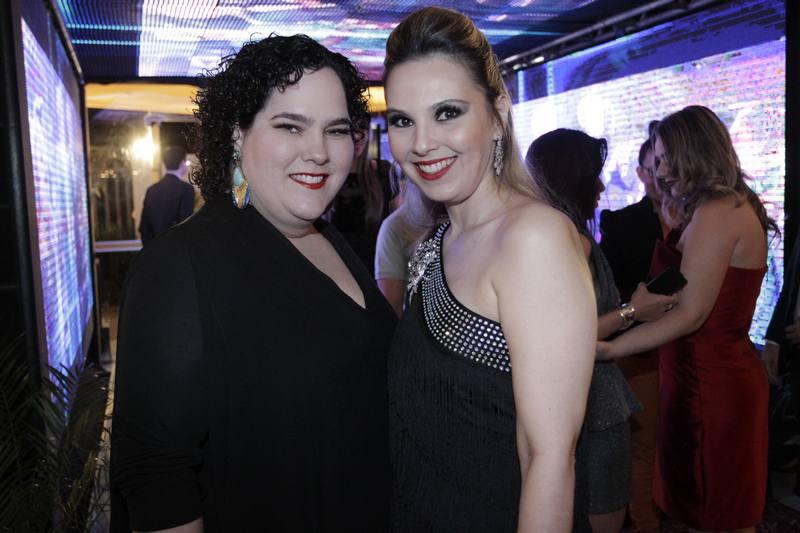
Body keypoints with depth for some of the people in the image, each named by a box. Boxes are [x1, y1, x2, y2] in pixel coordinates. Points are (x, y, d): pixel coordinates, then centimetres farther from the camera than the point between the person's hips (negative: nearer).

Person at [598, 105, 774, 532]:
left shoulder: (716, 213, -19)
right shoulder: (736, 205, 11)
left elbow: (691, 314, -23)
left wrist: (609, 348, -26)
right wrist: (671, 205, 10)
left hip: (710, 381, -10)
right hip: (724, 372, 10)